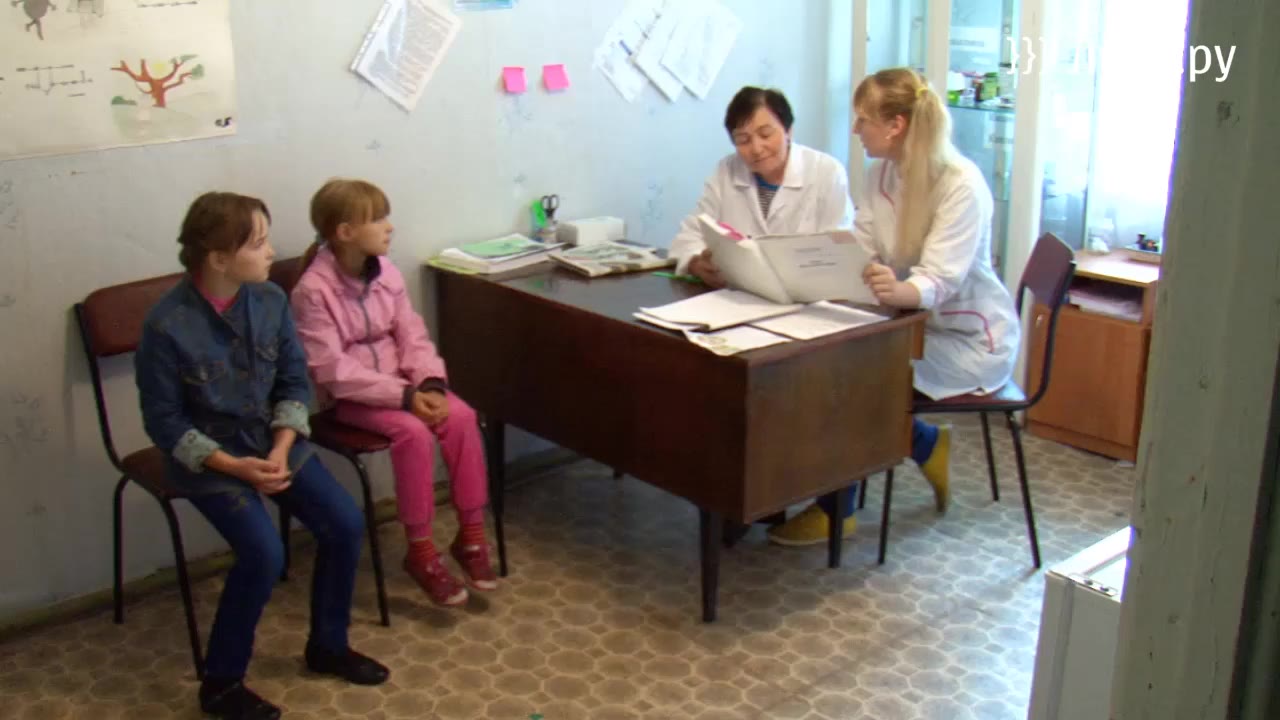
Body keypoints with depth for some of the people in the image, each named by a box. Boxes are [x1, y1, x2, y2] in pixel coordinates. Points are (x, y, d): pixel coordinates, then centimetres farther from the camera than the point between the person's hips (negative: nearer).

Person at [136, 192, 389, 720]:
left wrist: (280, 451, -14)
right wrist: (234, 466, -23)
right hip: (207, 457, -5)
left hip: (273, 442, 5)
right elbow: (164, 422, -14)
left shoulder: (270, 300, -7)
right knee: (263, 553, -23)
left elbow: (295, 383, 1)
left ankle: (328, 645, 15)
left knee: (345, 524, -9)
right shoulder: (167, 326, -21)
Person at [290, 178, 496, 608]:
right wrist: (404, 396, -25)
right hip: (351, 395, -6)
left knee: (462, 416, -19)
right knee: (414, 432, -30)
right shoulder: (313, 290, -17)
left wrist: (431, 385, -16)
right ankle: (421, 551, -14)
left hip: (398, 380, 6)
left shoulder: (386, 273, 2)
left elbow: (413, 337, 3)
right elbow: (333, 371, -21)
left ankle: (470, 534, -7)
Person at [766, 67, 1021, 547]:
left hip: (969, 339, -7)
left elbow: (939, 280, -31)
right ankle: (926, 445, 6)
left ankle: (836, 508, -3)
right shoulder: (881, 174, 1)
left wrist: (896, 291, -54)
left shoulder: (962, 185, -22)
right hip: (914, 324, 7)